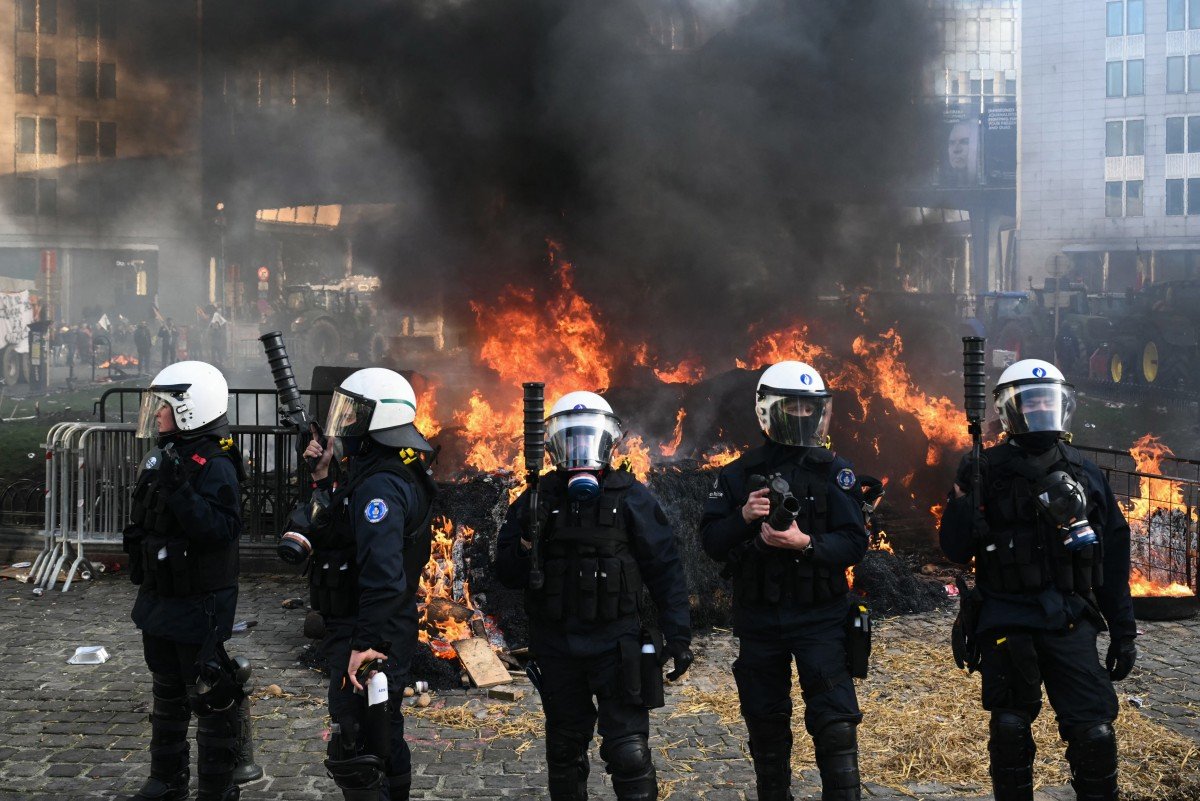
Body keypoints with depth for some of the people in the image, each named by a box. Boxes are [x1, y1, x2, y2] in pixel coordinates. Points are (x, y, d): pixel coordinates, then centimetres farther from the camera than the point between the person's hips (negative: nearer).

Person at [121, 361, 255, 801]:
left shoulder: (214, 466, -20)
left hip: (199, 604, -9)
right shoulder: (162, 458, 7)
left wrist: (180, 491, -36)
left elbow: (223, 529, -32)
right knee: (167, 694, 21)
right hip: (160, 599, 9)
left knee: (210, 698, 2)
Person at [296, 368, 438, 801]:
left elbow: (384, 574, -32)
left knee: (354, 757, -6)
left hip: (366, 638, -11)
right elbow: (333, 533, 21)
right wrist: (321, 478, 11)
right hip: (385, 634, 11)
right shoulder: (389, 474, 12)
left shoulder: (379, 485, -22)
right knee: (384, 739, 22)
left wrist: (365, 643, -32)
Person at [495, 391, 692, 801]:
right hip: (555, 644, 3)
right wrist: (525, 544, -16)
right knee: (564, 752, 16)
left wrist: (678, 634, -5)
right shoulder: (537, 499, 4)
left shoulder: (631, 497, -2)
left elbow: (665, 570, -1)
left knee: (629, 752, -5)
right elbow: (506, 573, 4)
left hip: (616, 641, -3)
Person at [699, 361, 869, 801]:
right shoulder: (738, 475, 3)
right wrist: (743, 518, -19)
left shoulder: (835, 471, -2)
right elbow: (711, 542, -1)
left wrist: (806, 543, -24)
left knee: (835, 723, -8)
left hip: (820, 616, -2)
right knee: (766, 725, 15)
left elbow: (855, 542, -9)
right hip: (758, 618, 3)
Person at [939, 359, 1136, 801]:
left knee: (1094, 731, -5)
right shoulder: (987, 472, -3)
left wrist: (1124, 632, 10)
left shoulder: (1085, 475, 6)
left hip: (1069, 621, 2)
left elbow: (1113, 562, 11)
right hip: (1005, 621, -2)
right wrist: (963, 496, -21)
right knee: (1010, 730, 6)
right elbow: (955, 551, -6)